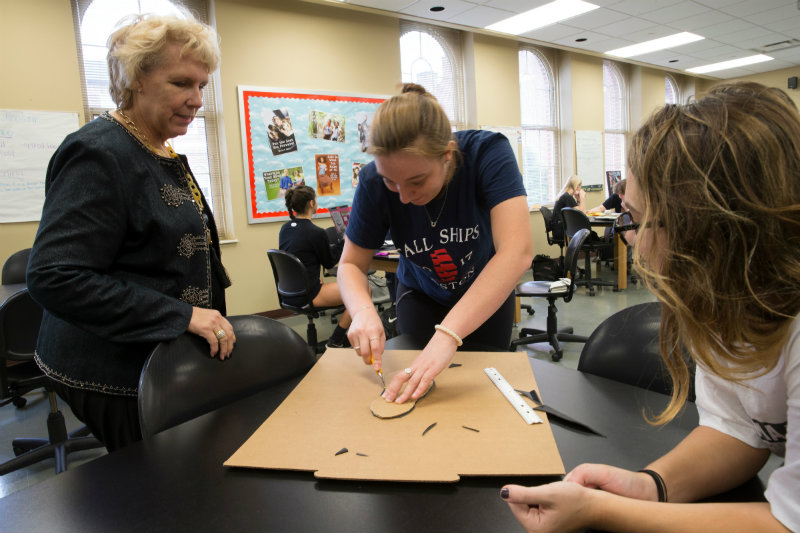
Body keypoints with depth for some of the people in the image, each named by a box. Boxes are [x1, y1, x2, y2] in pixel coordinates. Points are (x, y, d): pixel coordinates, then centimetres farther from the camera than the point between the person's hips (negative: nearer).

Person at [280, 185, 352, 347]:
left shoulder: (285, 228, 5)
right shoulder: (316, 232, -18)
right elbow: (329, 263, -3)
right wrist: (344, 241, 6)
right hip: (307, 296, -9)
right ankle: (336, 341, 2)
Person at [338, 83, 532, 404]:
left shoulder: (488, 153, -34)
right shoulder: (374, 182, -27)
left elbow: (517, 252, -46)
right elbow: (351, 264, -16)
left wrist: (447, 334, -55)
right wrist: (363, 310, -39)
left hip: (489, 293, -1)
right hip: (421, 294, 1)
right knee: (417, 395, 1)